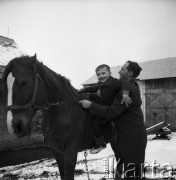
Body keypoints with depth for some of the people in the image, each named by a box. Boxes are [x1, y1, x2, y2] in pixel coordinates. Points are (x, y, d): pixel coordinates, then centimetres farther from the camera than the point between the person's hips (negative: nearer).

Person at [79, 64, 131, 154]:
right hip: (101, 105, 9)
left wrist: (125, 95, -49)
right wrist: (82, 90, 10)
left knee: (96, 122, -16)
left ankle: (100, 144, -2)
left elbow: (125, 82, -36)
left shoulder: (113, 82, -25)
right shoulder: (100, 84, 2)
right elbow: (93, 88, 18)